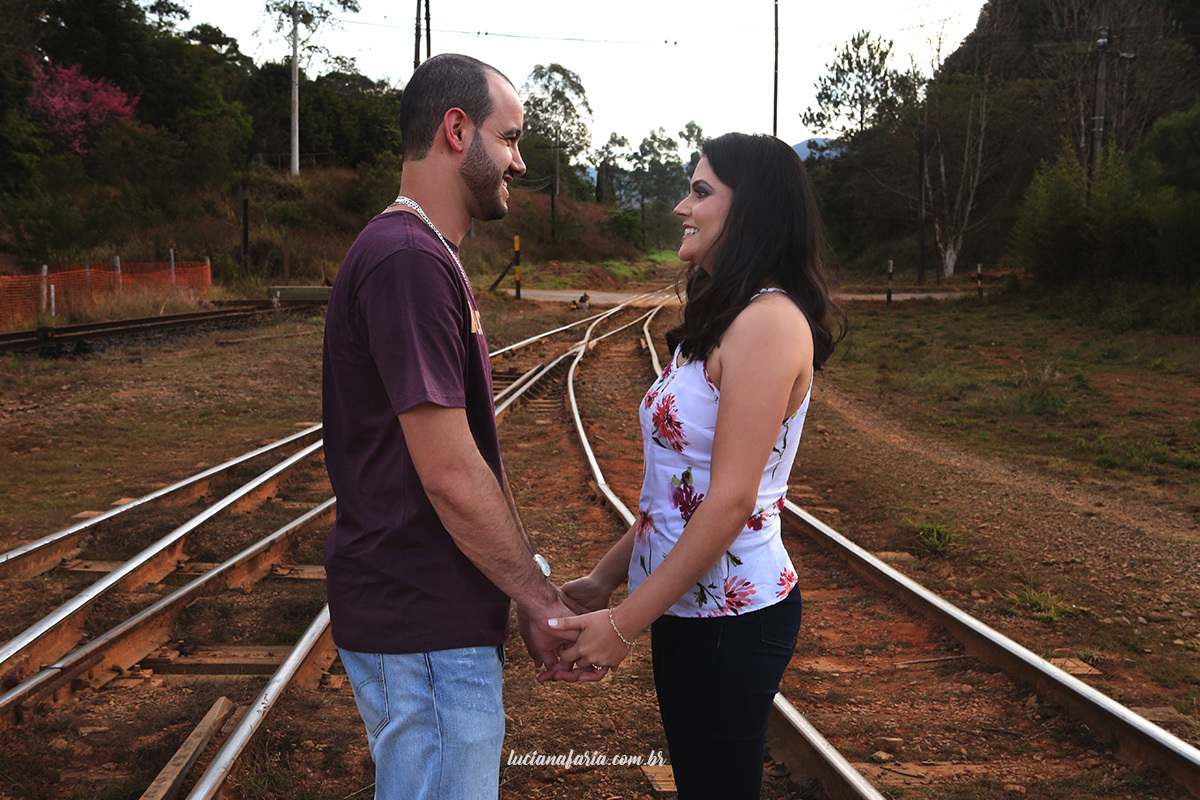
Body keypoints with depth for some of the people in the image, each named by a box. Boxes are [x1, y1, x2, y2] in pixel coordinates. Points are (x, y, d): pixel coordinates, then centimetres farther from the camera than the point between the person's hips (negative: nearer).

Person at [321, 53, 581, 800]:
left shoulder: (434, 259, 14)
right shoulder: (410, 260, -19)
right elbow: (449, 475, -22)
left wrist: (533, 580, 12)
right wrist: (538, 598, -11)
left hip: (439, 616, 10)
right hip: (421, 626, -10)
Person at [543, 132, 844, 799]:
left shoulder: (769, 321, -19)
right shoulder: (721, 320, 13)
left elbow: (731, 501, -23)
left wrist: (625, 624, -18)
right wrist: (605, 578, 11)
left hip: (732, 615, -9)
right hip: (686, 605, 9)